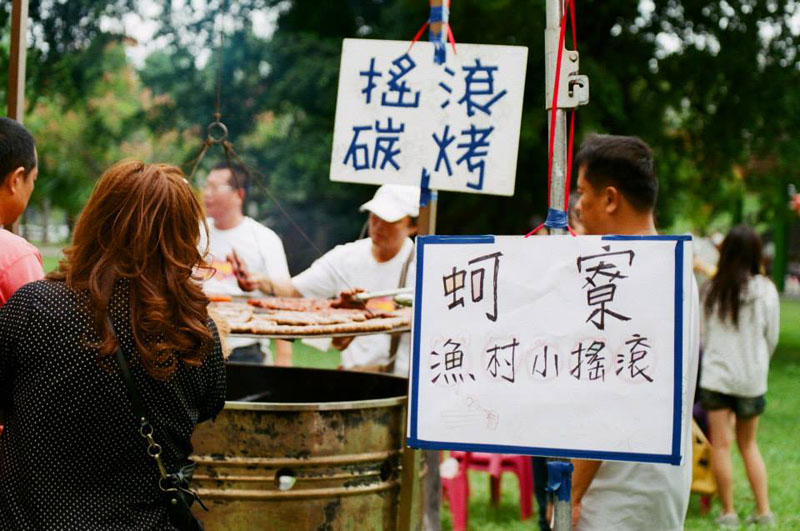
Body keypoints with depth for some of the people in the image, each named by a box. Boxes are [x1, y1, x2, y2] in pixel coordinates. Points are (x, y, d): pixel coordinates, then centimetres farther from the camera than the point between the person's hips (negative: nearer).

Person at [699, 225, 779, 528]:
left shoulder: (712, 289, -4)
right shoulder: (765, 290, -7)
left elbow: (703, 335, 6)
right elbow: (772, 338, 2)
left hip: (716, 375, -1)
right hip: (752, 378, 1)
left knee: (721, 446, 5)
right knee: (749, 444, 16)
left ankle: (728, 512, 8)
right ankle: (763, 510, 14)